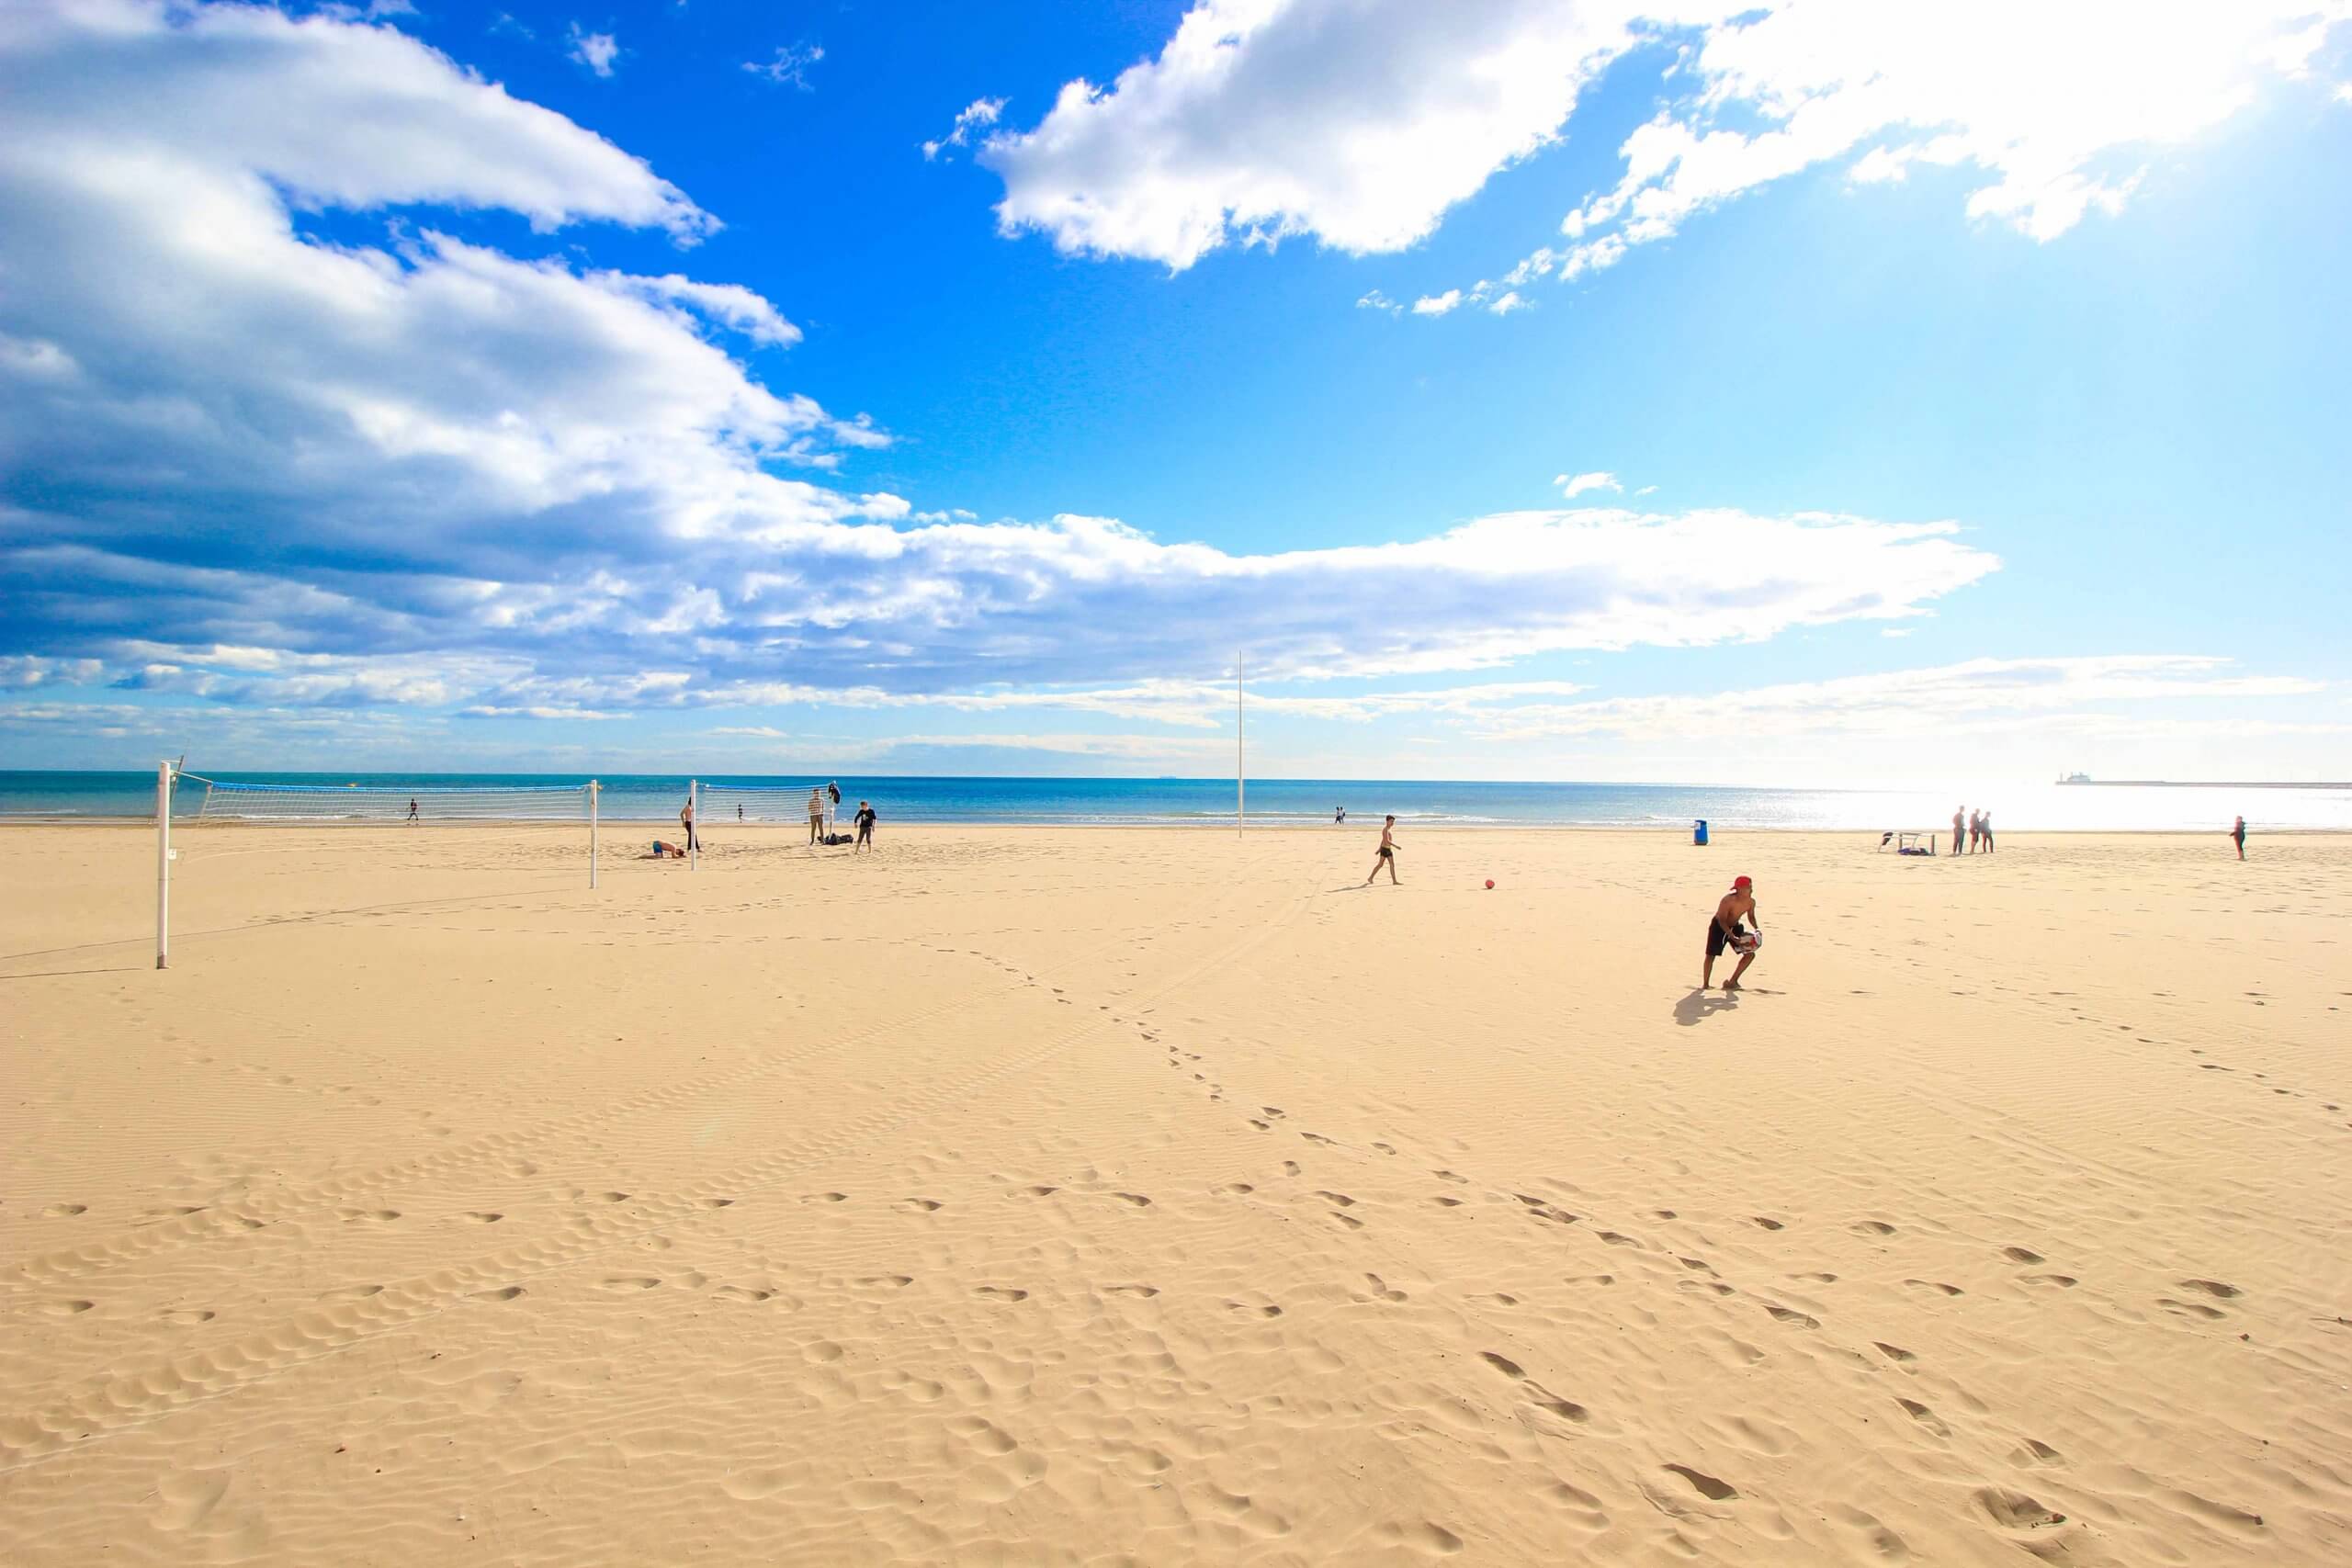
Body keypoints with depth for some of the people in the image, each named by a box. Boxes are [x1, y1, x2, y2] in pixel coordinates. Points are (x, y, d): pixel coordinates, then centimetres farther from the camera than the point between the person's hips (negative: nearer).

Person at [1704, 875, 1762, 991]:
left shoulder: (1751, 902, -13)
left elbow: (1751, 916, 7)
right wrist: (1733, 938, -43)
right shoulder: (1727, 900, -33)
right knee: (1711, 955, -6)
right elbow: (1722, 921, -33)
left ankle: (1733, 981, 10)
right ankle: (1705, 984, 11)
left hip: (1734, 926, 6)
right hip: (1718, 926, -6)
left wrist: (1757, 930, -12)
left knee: (1750, 954, -2)